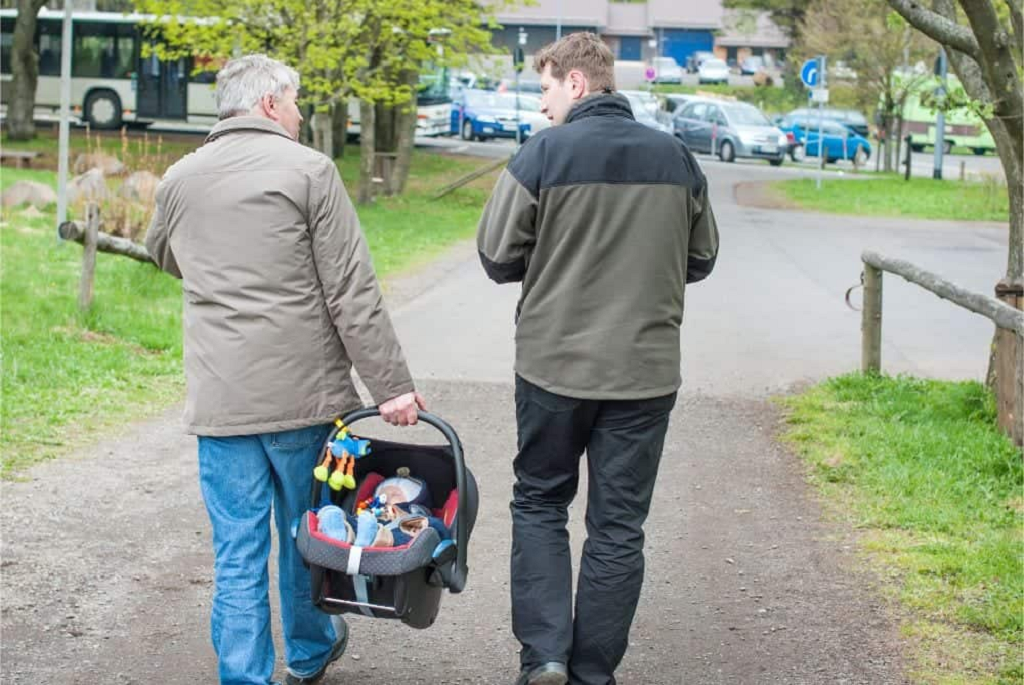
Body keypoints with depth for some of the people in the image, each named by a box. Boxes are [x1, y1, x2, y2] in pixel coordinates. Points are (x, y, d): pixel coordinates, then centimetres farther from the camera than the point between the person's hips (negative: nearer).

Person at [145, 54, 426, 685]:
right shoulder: (308, 170, -7)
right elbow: (353, 293, -11)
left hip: (220, 398, 3)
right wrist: (392, 384, -9)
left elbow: (165, 255, 29)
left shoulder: (179, 179, 8)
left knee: (238, 555, 5)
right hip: (303, 393, -2)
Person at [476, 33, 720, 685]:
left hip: (554, 366, -2)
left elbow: (497, 256, -7)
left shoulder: (544, 153, -10)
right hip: (646, 371, 2)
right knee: (618, 526, 10)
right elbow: (701, 257, 12)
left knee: (539, 503, 16)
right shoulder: (676, 158, 2)